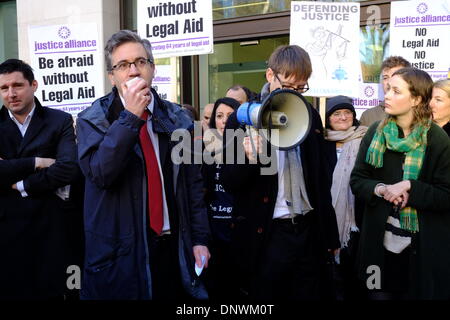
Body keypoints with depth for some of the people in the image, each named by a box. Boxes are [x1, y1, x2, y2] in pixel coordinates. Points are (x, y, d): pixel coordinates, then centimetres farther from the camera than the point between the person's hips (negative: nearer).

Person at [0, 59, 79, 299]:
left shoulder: (60, 121, 2)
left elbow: (69, 168, -13)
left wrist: (21, 184, -9)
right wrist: (35, 162, -12)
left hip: (48, 228, -1)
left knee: (49, 291, 7)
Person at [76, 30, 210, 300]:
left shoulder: (178, 119, 5)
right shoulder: (92, 119, -3)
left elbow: (194, 183, 6)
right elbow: (99, 174, -19)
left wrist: (200, 239, 2)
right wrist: (130, 116, -22)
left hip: (174, 246, 3)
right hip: (121, 252, -2)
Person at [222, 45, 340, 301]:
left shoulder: (311, 116, 7)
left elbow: (321, 179, 13)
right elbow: (230, 183, -6)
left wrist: (330, 235, 14)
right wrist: (250, 159, -26)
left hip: (309, 231, 4)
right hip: (265, 234, -4)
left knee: (311, 293, 12)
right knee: (266, 294, 7)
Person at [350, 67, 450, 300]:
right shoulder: (375, 133, 0)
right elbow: (356, 180, 3)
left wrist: (409, 187, -22)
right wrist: (380, 189, -17)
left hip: (423, 246, -3)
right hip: (380, 242, 3)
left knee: (418, 293, 11)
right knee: (380, 294, 14)